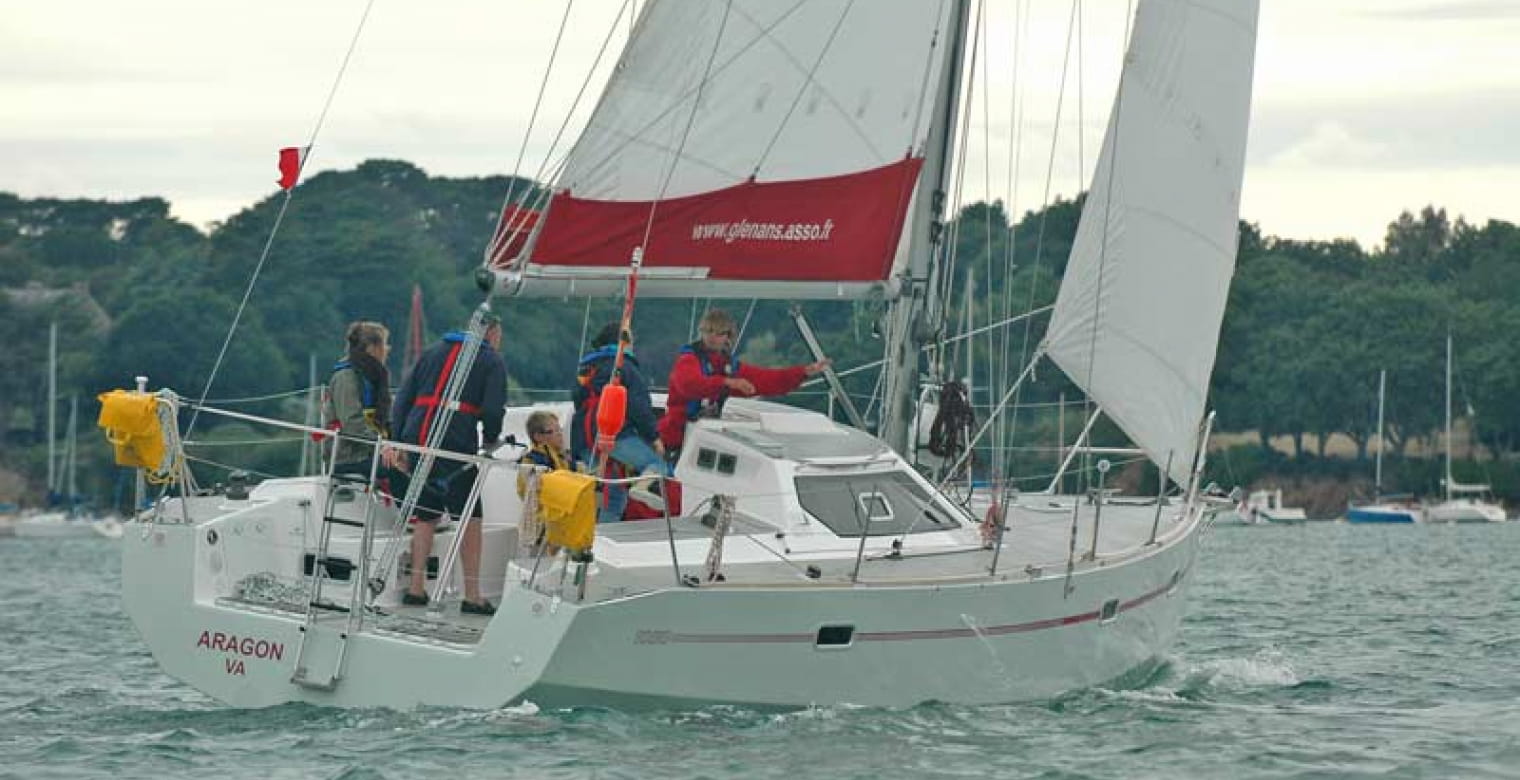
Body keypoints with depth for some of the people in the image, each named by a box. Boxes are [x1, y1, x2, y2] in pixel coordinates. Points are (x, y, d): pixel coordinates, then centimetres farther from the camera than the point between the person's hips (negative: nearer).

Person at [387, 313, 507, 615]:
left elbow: (403, 398, 17)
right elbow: (493, 409, -4)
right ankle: (472, 596, -5)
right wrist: (489, 443, 13)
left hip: (416, 440, 5)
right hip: (455, 444, -5)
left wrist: (398, 443, 15)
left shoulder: (433, 352, 22)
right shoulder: (491, 361, 8)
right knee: (470, 517, 0)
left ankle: (416, 588, 13)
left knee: (426, 514, 16)